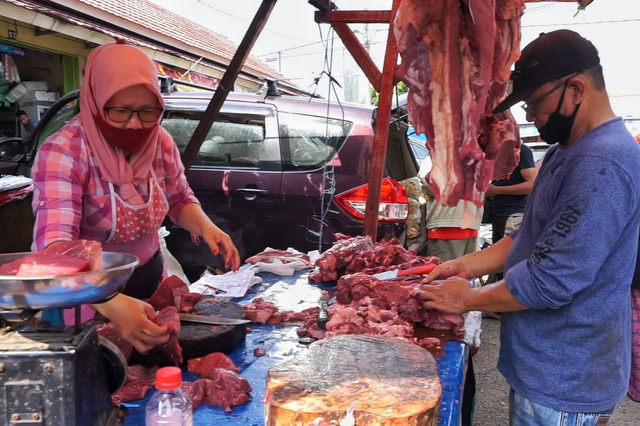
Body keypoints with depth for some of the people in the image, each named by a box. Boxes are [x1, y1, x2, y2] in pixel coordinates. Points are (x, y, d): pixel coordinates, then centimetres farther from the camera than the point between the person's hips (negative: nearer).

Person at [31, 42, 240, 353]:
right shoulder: (62, 153, -27)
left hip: (149, 278, 5)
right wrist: (111, 304, -56)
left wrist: (205, 226, -17)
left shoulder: (160, 142, -11)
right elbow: (54, 247, -39)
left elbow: (180, 199, 6)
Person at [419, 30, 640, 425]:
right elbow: (532, 236, 15)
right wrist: (468, 265, 3)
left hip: (563, 380, -9)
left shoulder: (602, 165, -25)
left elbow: (550, 281, -28)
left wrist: (467, 298, -15)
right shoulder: (568, 151, 9)